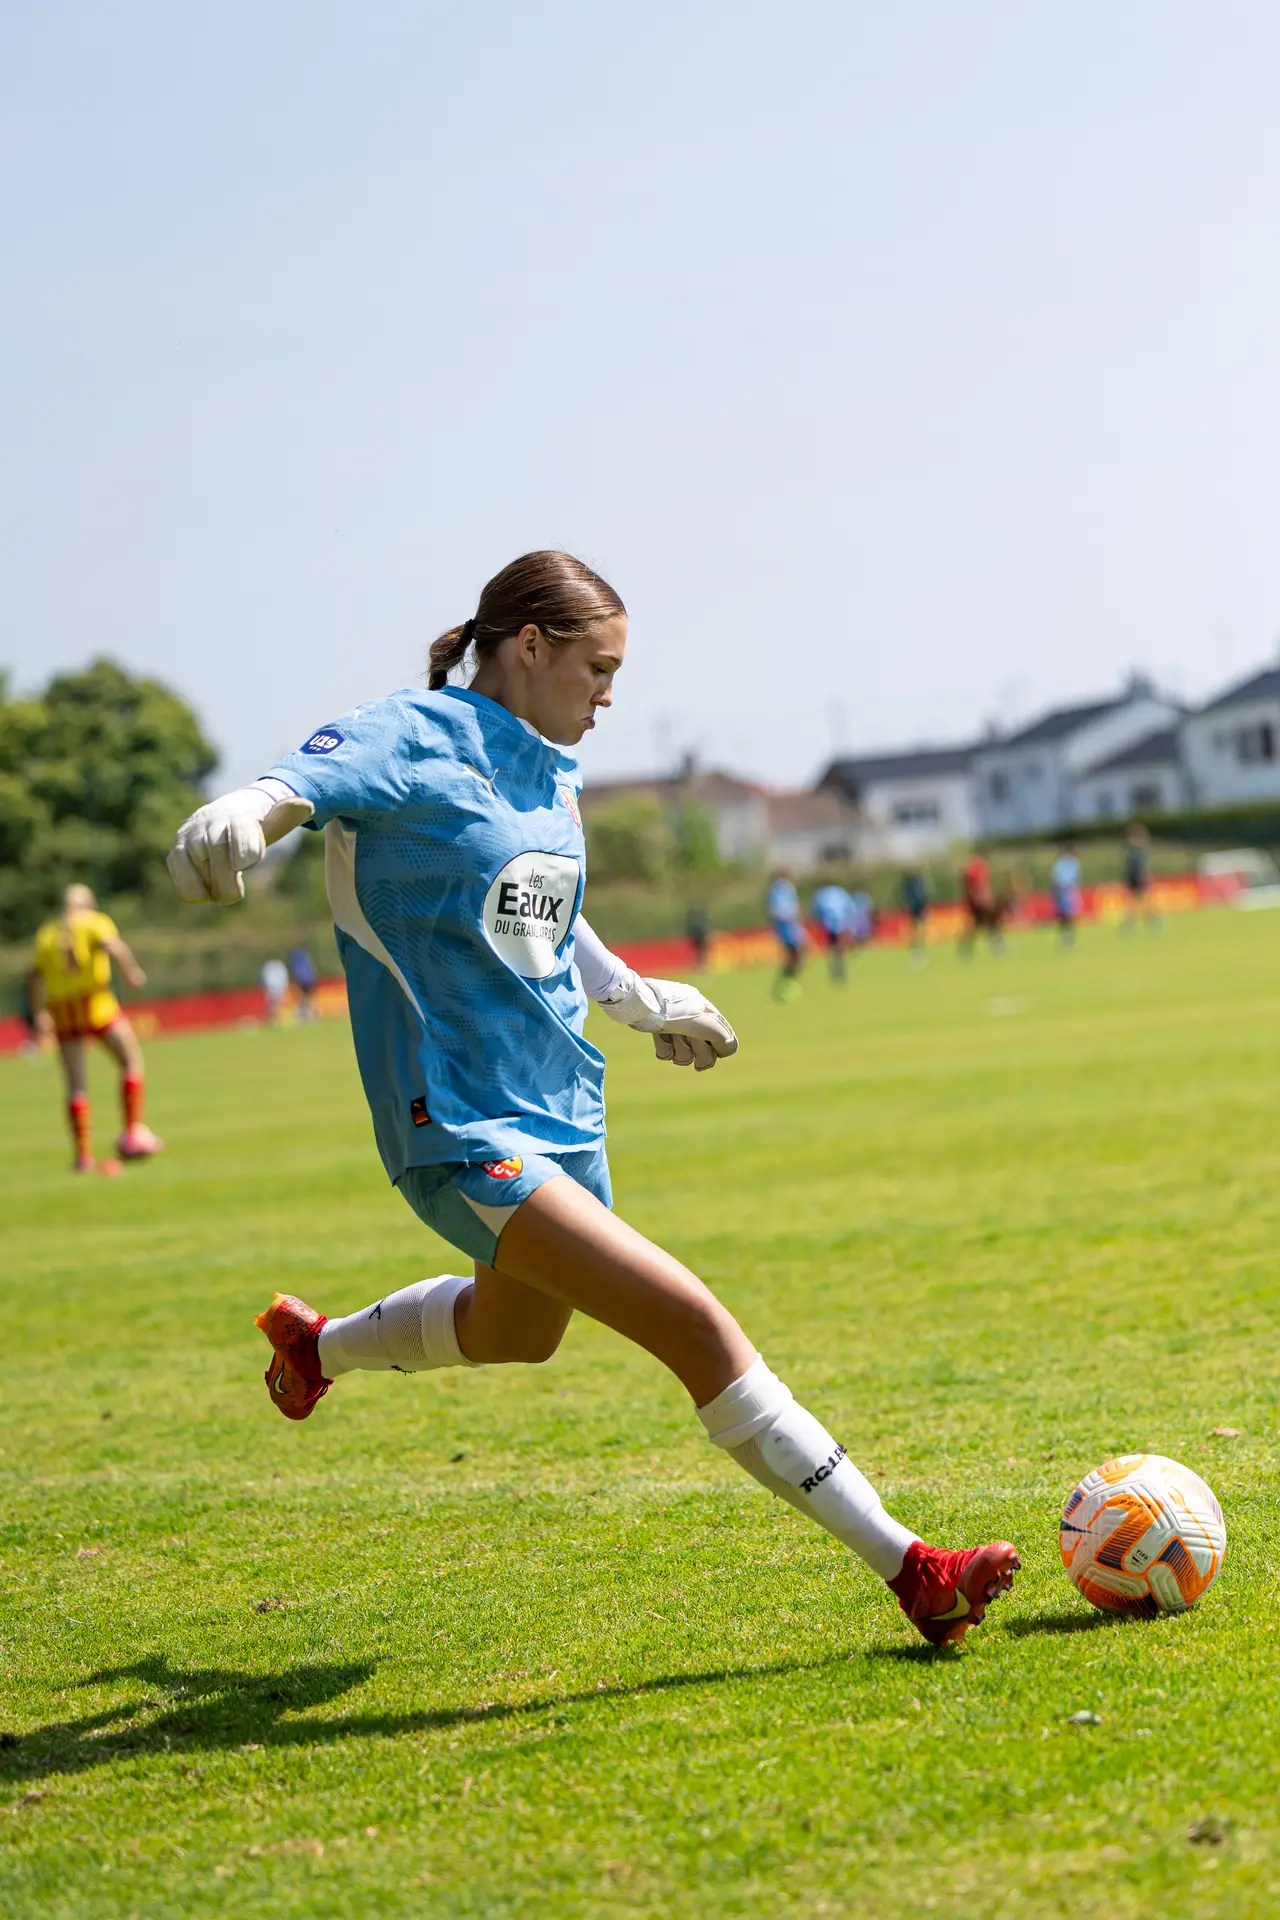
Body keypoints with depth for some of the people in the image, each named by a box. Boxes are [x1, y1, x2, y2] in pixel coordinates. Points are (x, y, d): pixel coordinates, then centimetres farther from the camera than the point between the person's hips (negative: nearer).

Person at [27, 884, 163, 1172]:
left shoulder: (47, 933, 17)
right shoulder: (96, 922, 4)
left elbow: (35, 977, 11)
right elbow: (113, 946, -18)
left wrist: (40, 1013, 16)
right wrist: (131, 971, -7)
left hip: (61, 1009, 4)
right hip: (95, 1000, -4)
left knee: (76, 1084, 7)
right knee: (132, 1062, 11)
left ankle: (83, 1155, 4)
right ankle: (132, 1133, 4)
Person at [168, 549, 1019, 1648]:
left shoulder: (551, 773, 10)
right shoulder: (420, 740, -14)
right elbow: (306, 779, -32)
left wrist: (642, 1000, 37)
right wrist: (242, 815, -54)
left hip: (562, 1108, 9)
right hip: (464, 1134, -9)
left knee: (519, 1331, 31)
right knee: (694, 1326, -19)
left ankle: (315, 1344, 59)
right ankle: (907, 1569, -17)